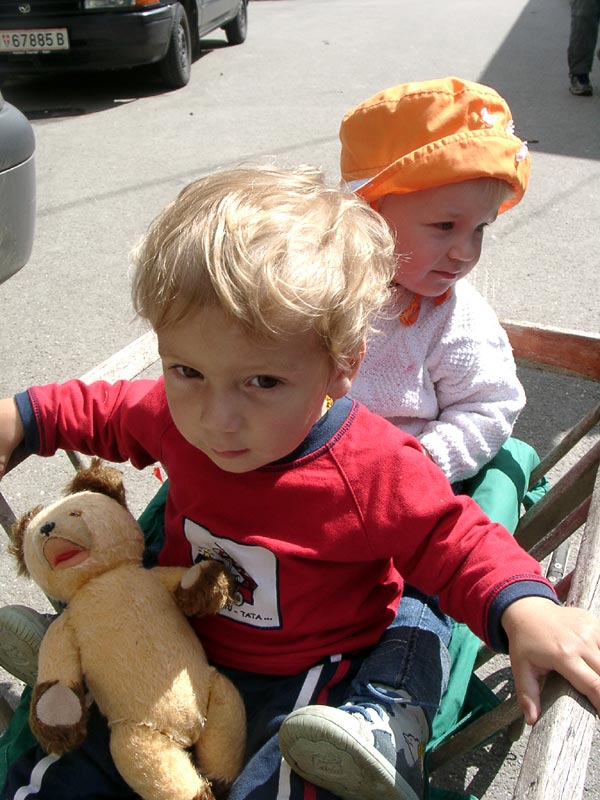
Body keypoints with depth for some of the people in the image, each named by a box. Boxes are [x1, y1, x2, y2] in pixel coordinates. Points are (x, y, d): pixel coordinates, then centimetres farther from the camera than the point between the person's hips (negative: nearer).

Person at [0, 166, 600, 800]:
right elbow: (108, 413, 11)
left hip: (305, 684, -3)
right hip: (178, 658, 4)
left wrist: (524, 610, -36)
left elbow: (457, 546, -17)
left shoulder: (376, 469, -28)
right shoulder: (175, 417, -12)